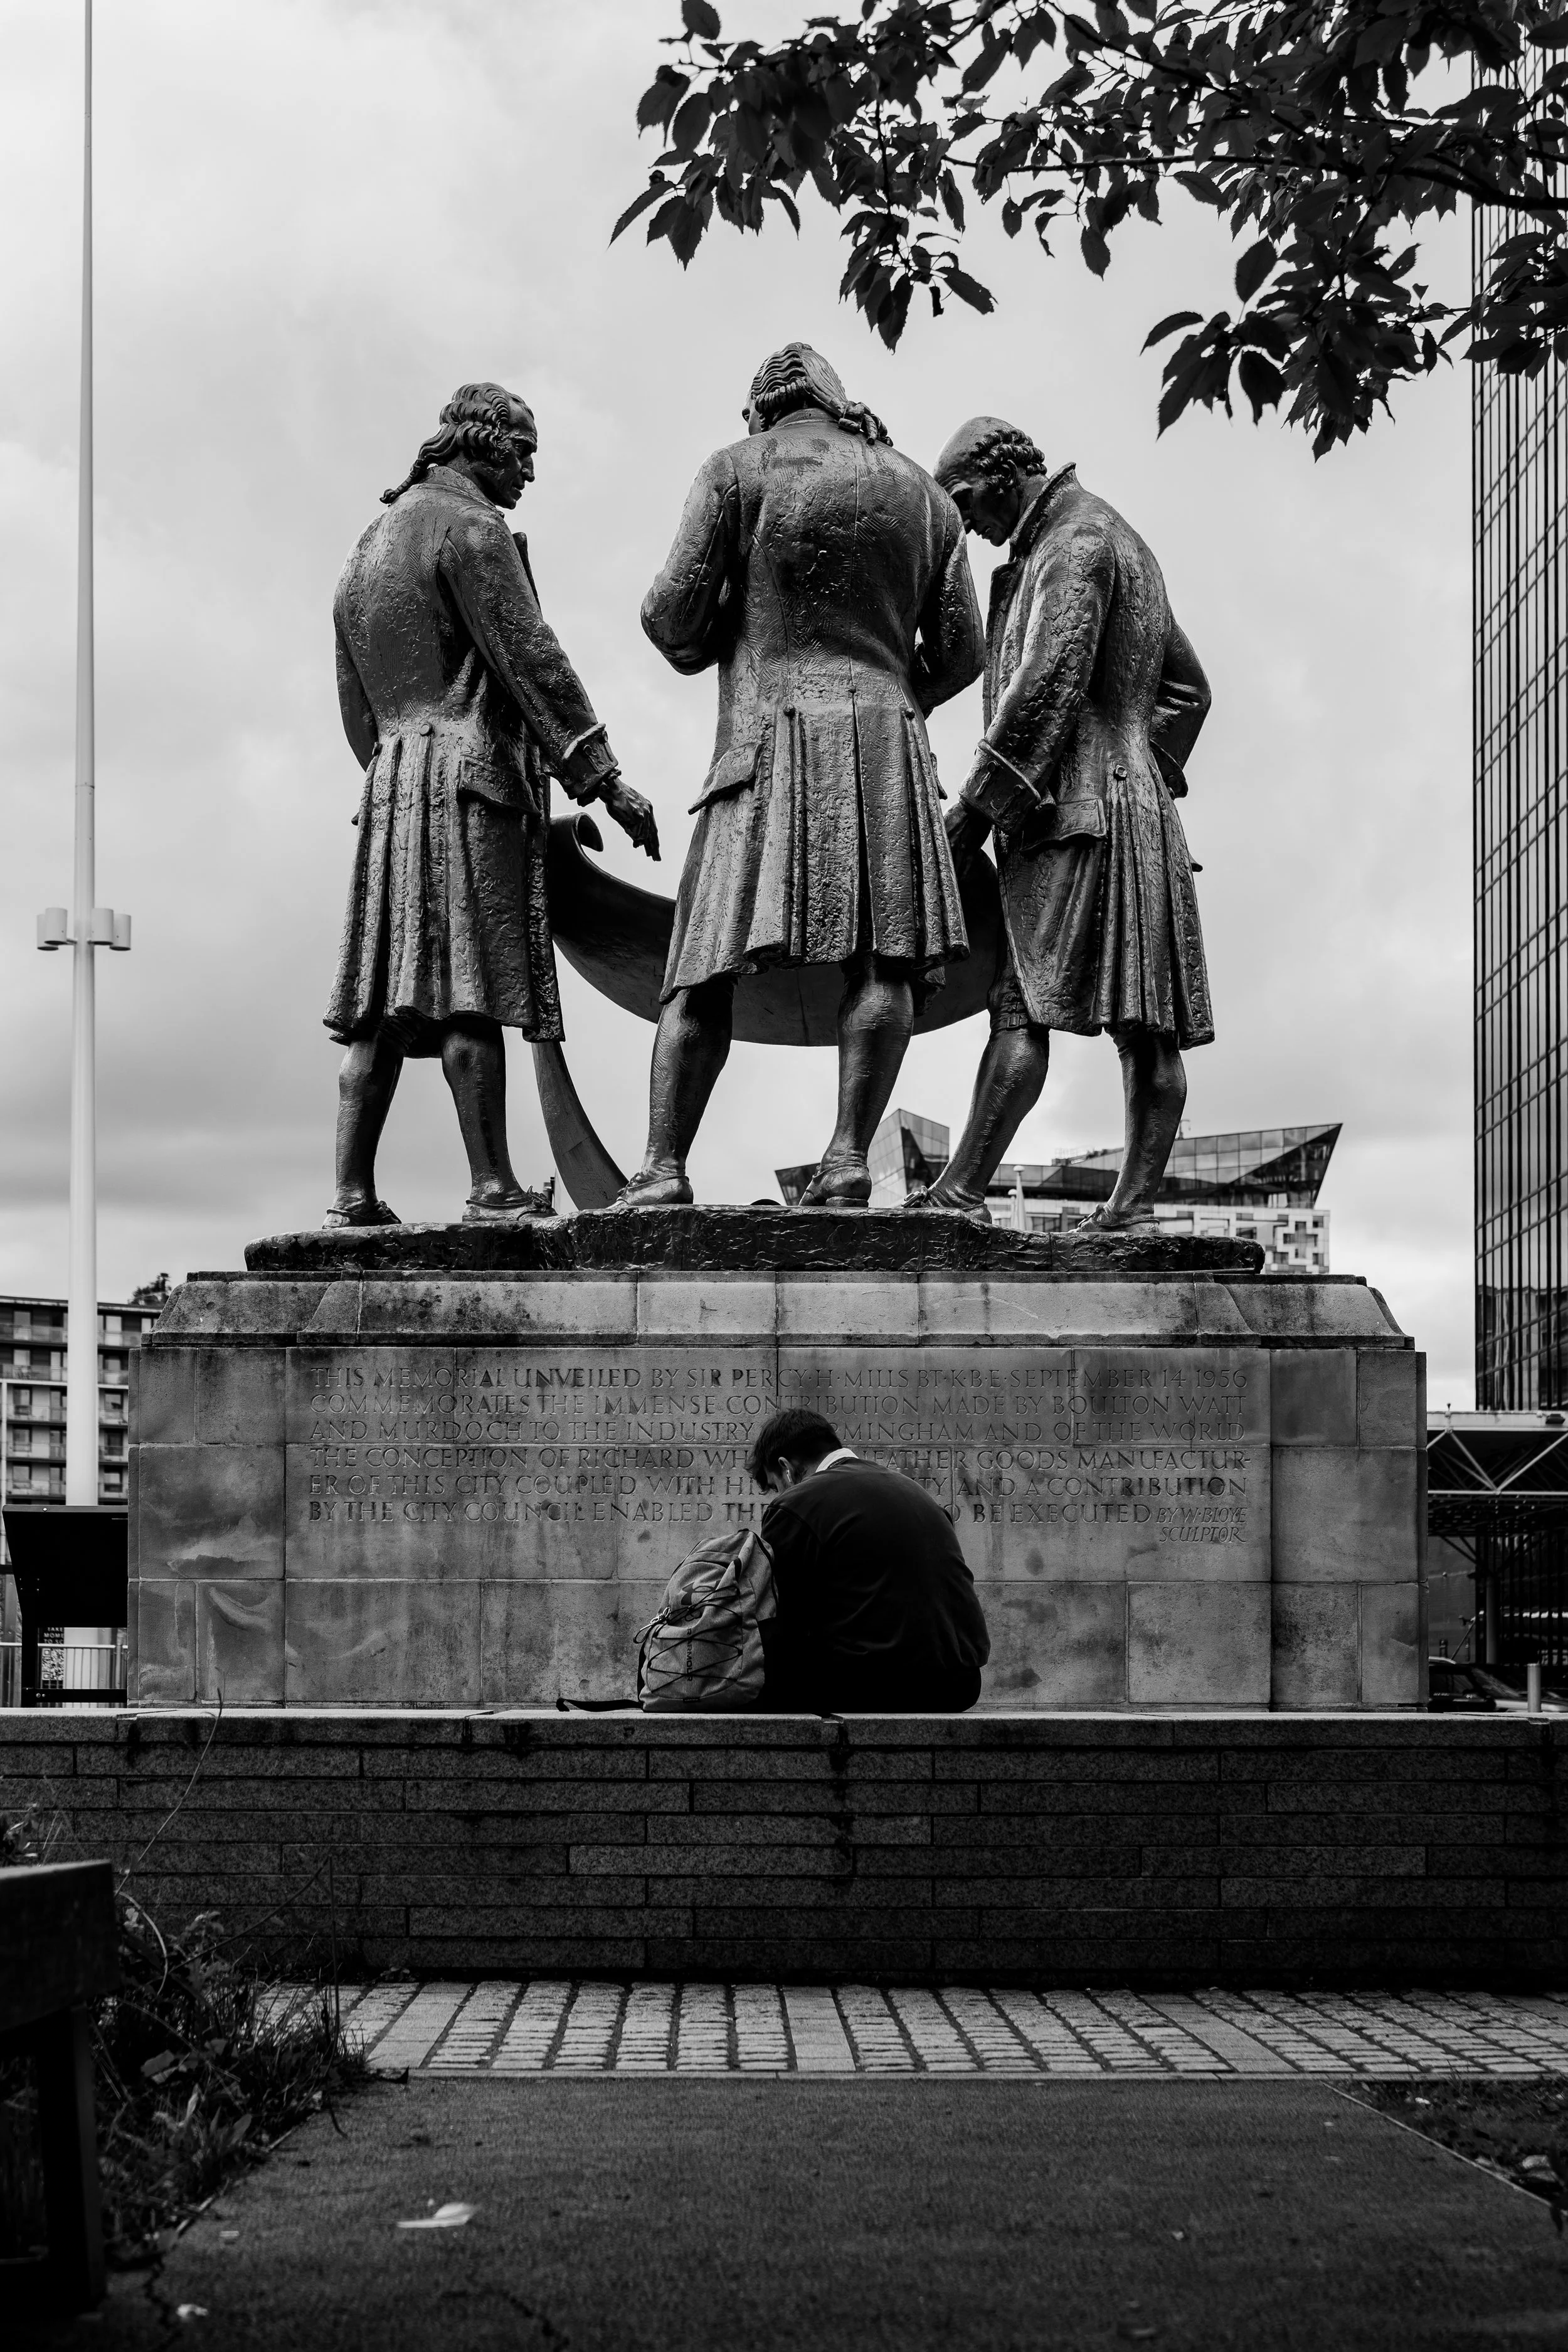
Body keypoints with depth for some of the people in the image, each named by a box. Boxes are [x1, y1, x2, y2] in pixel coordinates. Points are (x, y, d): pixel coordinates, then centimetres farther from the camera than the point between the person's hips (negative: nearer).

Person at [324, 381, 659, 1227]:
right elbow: (530, 658, -12)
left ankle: (352, 1196, -1)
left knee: (382, 1000, 3)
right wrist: (602, 777, -14)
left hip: (390, 780, 8)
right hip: (470, 771, -8)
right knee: (471, 993, -13)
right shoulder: (470, 528, -4)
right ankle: (493, 1189, -15)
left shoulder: (371, 545, 24)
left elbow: (356, 709, 25)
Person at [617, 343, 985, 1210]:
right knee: (884, 957, -6)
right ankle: (848, 1156, -21)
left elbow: (671, 614, 0)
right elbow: (960, 651, 15)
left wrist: (695, 648, 22)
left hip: (768, 734, -2)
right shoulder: (922, 494, 18)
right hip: (887, 744, 2)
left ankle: (661, 1168, -13)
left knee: (707, 964, -4)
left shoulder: (739, 470, 7)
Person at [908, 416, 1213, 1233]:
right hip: (1135, 804, 10)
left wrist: (977, 802, -15)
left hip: (1074, 807, -10)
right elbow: (1186, 685, 29)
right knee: (1147, 1025, 0)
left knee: (1023, 1009, -15)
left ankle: (961, 1190, -18)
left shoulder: (1075, 542, -6)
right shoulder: (1124, 546, 25)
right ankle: (1133, 1206, -2)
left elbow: (1046, 683, -17)